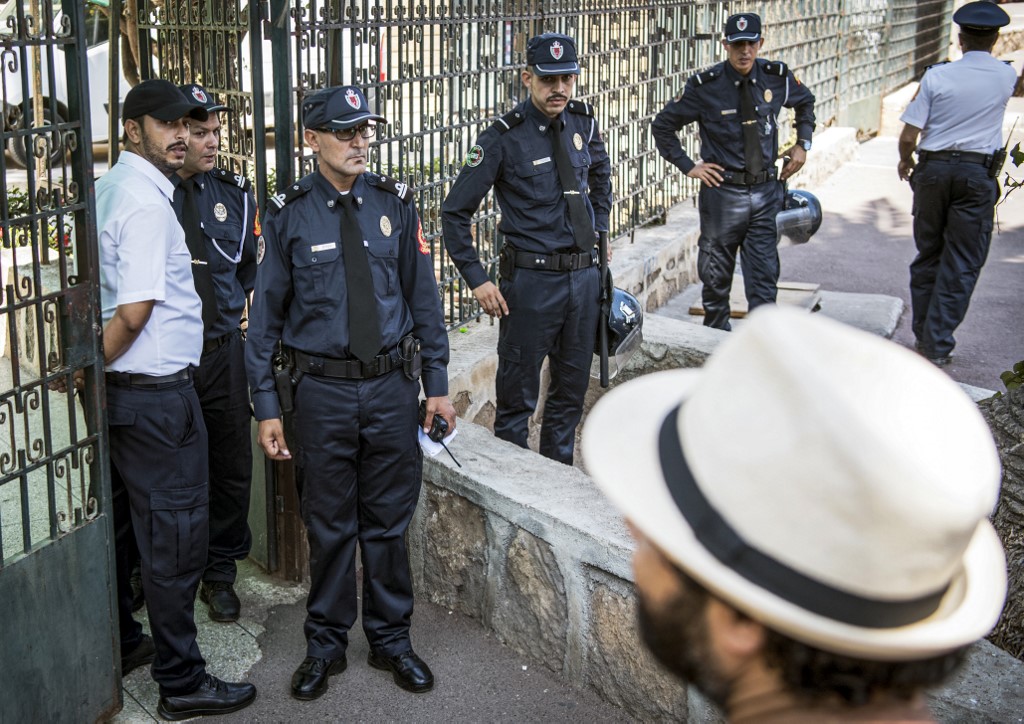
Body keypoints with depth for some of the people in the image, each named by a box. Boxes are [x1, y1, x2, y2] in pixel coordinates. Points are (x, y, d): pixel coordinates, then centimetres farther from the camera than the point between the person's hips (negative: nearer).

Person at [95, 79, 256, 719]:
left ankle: (118, 642, 35)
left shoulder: (110, 188, 11)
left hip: (117, 391, 10)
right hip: (157, 392, -10)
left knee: (120, 522, 19)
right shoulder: (147, 202, -18)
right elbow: (135, 311, -22)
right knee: (175, 534, -1)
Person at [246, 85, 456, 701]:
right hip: (323, 390, -2)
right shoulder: (288, 216, -4)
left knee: (389, 521, 12)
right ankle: (326, 645, 26)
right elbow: (265, 317, -1)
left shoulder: (395, 204, 2)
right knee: (330, 525, 9)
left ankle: (392, 640, 28)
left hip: (393, 385, 2)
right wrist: (267, 407, -4)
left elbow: (424, 297, 6)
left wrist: (438, 385, 5)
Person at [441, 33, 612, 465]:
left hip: (584, 275, 6)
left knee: (572, 387, 16)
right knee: (517, 394, 4)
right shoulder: (504, 137, -12)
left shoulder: (583, 122, 4)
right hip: (532, 279, -5)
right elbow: (455, 212, -9)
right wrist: (477, 280, -12)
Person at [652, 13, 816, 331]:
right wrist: (688, 166, -4)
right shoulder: (705, 86, -9)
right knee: (716, 275, 9)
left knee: (764, 275, 1)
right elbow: (662, 125, 1)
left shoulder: (777, 77, 0)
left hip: (766, 193, 2)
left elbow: (805, 102, 22)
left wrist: (803, 144, 10)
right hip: (722, 193, -2)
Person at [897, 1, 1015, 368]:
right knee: (961, 263, 3)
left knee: (927, 255, 15)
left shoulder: (937, 76, -6)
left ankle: (922, 335, 24)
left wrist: (905, 162, 14)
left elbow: (908, 136, -6)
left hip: (933, 170, 1)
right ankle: (937, 345, 0)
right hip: (978, 174, -1)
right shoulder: (1005, 76, -1)